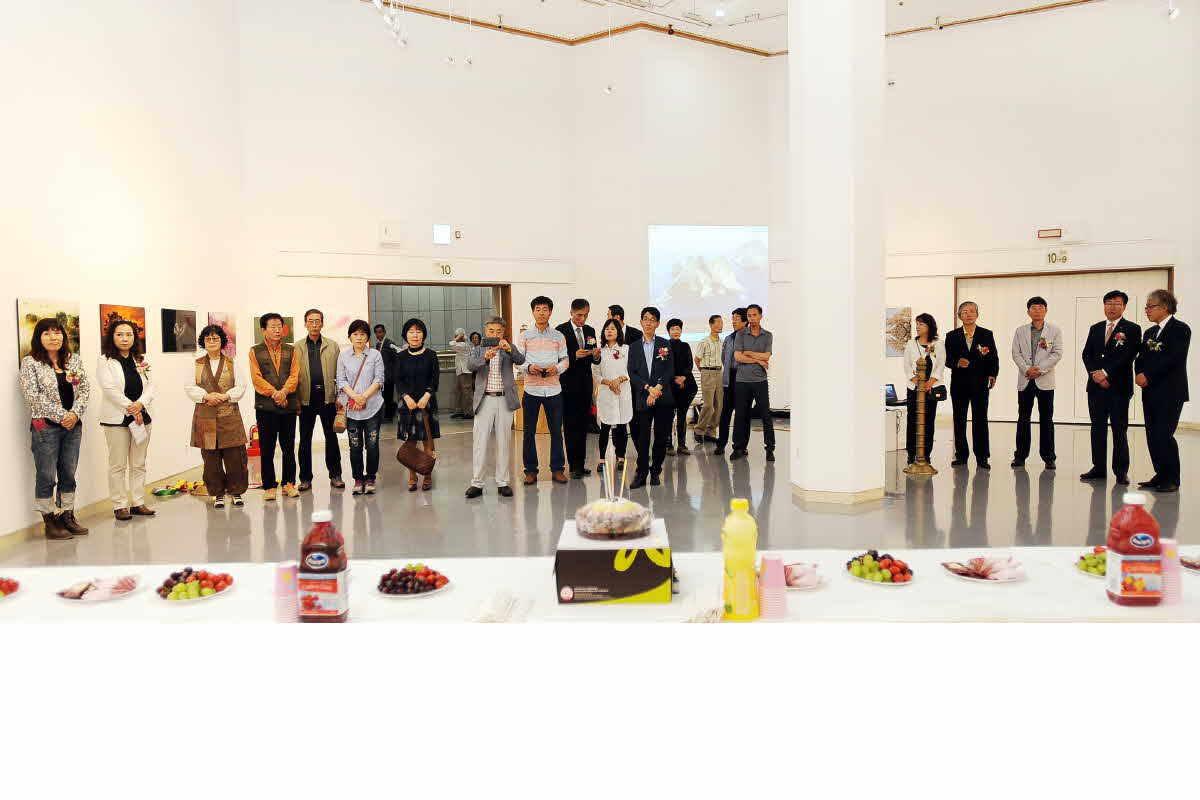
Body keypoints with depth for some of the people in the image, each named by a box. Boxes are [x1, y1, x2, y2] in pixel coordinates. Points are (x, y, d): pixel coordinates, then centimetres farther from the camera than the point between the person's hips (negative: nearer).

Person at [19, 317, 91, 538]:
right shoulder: (30, 362, -3)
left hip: (73, 425, 4)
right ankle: (50, 520, 10)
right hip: (45, 426, -4)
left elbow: (85, 389, 6)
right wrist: (61, 415, -14)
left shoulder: (74, 360, 10)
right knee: (46, 476, 2)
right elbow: (32, 395, -11)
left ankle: (68, 516, 20)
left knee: (68, 474, 10)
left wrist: (75, 413, -9)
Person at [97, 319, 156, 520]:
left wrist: (141, 404, -12)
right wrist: (131, 409, -14)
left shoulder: (140, 361, 13)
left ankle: (138, 502, 16)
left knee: (139, 464, 9)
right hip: (117, 419, -5)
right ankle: (120, 506, 6)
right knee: (118, 465, 0)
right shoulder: (105, 362, -3)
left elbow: (150, 386, 7)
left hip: (141, 417, 5)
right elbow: (110, 389, -12)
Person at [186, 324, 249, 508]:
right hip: (205, 416, 1)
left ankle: (236, 491, 11)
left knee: (235, 455, -2)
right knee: (210, 457, 3)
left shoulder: (231, 363, 9)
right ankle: (217, 493, 13)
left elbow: (241, 386, 3)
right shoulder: (196, 364, 10)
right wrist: (206, 395, -13)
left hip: (229, 415, 0)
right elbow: (189, 388, 4)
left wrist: (225, 396, -11)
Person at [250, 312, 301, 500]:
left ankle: (289, 483, 15)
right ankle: (269, 486, 8)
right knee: (267, 448, 1)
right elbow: (256, 377, -4)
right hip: (265, 406, -2)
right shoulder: (255, 352, 6)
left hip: (289, 405, 2)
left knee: (289, 447, 6)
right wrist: (274, 393, -14)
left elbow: (295, 374, 2)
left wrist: (284, 391, -15)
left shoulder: (290, 350, 12)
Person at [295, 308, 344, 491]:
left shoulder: (333, 346, 7)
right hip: (306, 398, 0)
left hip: (327, 396, 0)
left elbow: (338, 373, 4)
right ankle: (305, 478, 13)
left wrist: (339, 397, -3)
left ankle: (335, 475, 13)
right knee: (305, 439, 5)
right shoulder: (297, 348, 6)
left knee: (331, 437, 5)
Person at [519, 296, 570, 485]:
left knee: (556, 431, 5)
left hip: (553, 389, 1)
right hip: (531, 389, -1)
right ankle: (531, 470, 13)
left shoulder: (558, 336, 7)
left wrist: (557, 368, -13)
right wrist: (529, 367, -17)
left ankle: (557, 469, 15)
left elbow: (566, 360, 6)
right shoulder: (524, 336, 4)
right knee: (529, 432, 3)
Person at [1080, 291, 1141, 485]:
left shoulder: (1132, 329, 0)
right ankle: (1099, 468, 14)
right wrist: (1095, 374, -8)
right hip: (1096, 386, 4)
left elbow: (1128, 356, -10)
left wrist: (1106, 373, -14)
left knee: (1120, 429, 0)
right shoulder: (1095, 329, 14)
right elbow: (1087, 354, 7)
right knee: (1097, 427, 7)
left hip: (1119, 387, -4)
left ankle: (1121, 471, 6)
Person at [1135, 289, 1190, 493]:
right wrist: (1139, 374, -7)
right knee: (1152, 436, 7)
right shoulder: (1149, 332, 17)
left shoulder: (1180, 329, -6)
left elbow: (1173, 359, -16)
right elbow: (1141, 359, 13)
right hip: (1151, 392, 7)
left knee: (1163, 435, -11)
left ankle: (1172, 479, -1)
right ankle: (1161, 476, 15)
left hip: (1170, 393, -7)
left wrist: (1148, 375, -15)